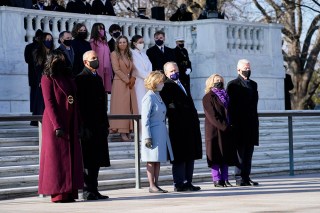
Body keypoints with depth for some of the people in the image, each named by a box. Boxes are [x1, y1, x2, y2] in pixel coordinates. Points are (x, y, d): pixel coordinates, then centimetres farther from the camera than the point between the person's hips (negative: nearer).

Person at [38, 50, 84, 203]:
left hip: (70, 123, 7)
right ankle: (57, 193, -2)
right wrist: (57, 126, -20)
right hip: (55, 122, -7)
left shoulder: (68, 77, 14)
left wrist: (77, 124, 9)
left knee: (72, 157, 5)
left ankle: (69, 192, 9)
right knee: (57, 157, -5)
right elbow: (49, 103, -13)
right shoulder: (47, 79, -7)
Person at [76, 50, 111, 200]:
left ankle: (93, 190, 13)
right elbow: (80, 103, -14)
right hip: (88, 126, -8)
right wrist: (84, 125, -18)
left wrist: (105, 123, 17)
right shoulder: (81, 79, -8)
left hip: (99, 126, 8)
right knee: (88, 161, -6)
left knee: (96, 160, 9)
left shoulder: (98, 78, 18)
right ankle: (88, 191, -3)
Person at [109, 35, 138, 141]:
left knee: (130, 106, 1)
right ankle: (122, 132, -11)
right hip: (120, 83, -6)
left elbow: (133, 68, 13)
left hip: (130, 83, 6)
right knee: (121, 107, -9)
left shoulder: (129, 55, 17)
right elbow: (116, 69, -10)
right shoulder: (114, 54, -2)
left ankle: (128, 131, 2)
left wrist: (133, 78, -7)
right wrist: (127, 80, -12)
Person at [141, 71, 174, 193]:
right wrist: (147, 137, -19)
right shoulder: (149, 97, -12)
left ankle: (156, 184, 13)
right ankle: (152, 186, 1)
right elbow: (145, 118, -15)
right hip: (153, 134, -9)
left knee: (158, 160, 9)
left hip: (161, 134, 9)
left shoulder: (158, 96, 15)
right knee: (152, 161, -3)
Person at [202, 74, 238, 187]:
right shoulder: (208, 98, -4)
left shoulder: (224, 96, 17)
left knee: (226, 155, 5)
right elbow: (212, 116, -12)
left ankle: (225, 179, 8)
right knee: (216, 156, -4)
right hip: (215, 131, -7)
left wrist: (229, 126, 3)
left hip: (226, 130, 7)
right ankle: (217, 179, -1)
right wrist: (223, 127, -17)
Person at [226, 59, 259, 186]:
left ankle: (246, 177, 9)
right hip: (239, 124, -6)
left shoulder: (253, 84, 18)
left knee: (249, 151, 6)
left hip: (251, 123, 6)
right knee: (240, 151, -5)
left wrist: (255, 121, 12)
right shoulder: (233, 85, -3)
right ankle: (239, 178, -3)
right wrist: (232, 123, -14)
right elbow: (230, 105, -7)